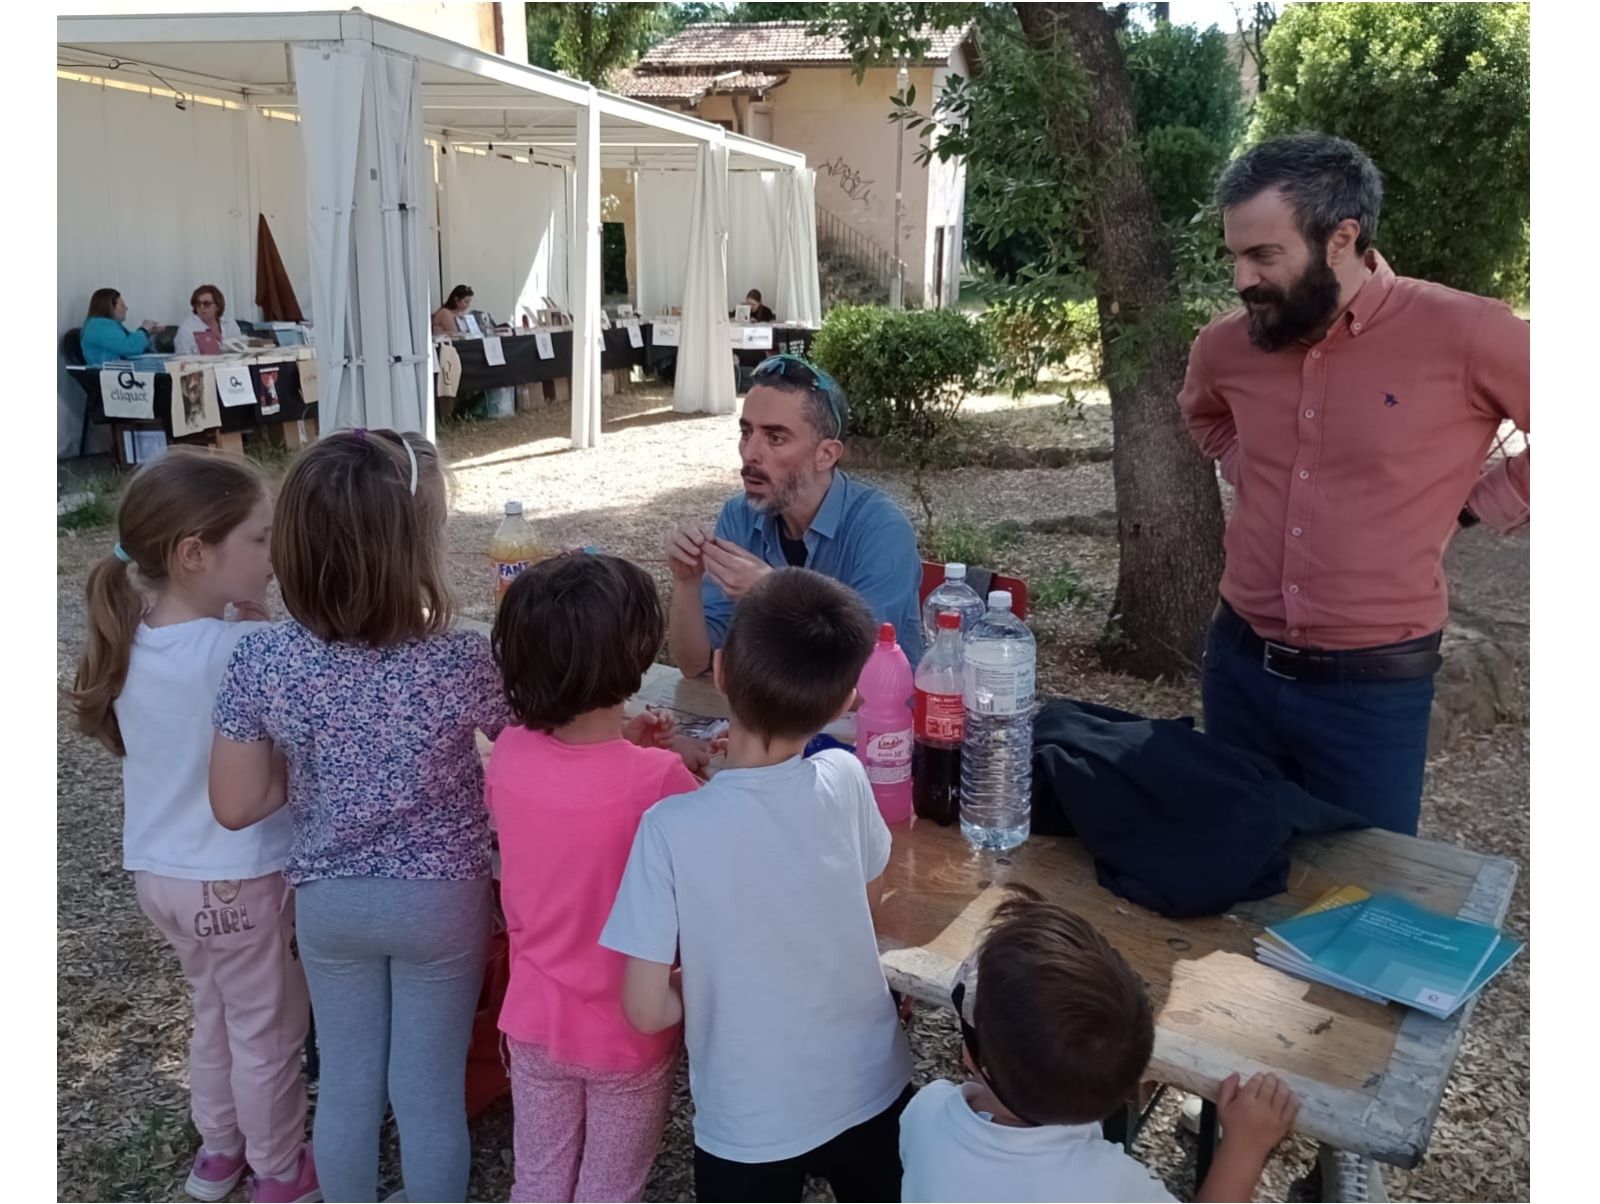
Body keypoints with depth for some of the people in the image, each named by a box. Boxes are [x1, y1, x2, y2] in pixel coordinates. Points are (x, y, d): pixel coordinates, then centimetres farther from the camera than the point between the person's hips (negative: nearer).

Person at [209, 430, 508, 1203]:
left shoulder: (262, 660, -17)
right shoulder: (460, 663, -26)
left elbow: (236, 806, -9)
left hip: (328, 901, 3)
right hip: (440, 899, -2)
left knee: (346, 1085, 22)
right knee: (431, 1093, 16)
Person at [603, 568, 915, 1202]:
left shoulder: (673, 826, -26)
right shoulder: (845, 781, -18)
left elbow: (647, 1009, -19)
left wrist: (713, 982, -1)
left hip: (749, 1124, -2)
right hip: (870, 1091, 2)